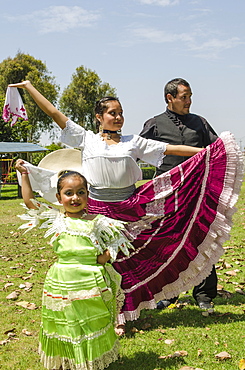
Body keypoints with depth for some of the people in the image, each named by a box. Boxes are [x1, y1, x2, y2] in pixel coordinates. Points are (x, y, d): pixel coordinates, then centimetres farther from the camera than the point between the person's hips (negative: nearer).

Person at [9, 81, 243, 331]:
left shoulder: (133, 142, 8)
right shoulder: (86, 139, 4)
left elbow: (170, 149, 6)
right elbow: (54, 113, 3)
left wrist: (205, 151, 2)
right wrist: (29, 87, 2)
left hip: (130, 210, 1)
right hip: (97, 210, -1)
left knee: (128, 260, 8)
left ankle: (126, 311, 24)